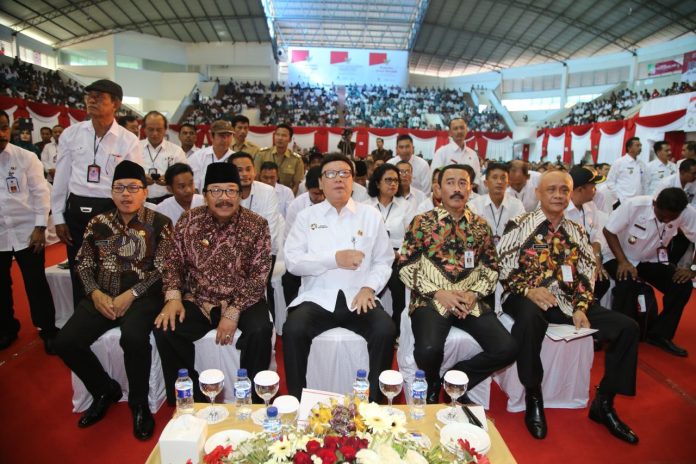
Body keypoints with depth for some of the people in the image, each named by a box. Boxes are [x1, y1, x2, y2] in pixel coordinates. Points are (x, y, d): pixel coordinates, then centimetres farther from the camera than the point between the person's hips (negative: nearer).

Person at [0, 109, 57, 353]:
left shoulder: (26, 157, -3)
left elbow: (40, 192, -2)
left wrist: (40, 227, -7)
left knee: (36, 284, 3)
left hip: (27, 232, -2)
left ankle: (48, 330, 18)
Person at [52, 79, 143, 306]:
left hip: (111, 212, -3)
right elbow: (61, 178, 8)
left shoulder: (129, 141, -5)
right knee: (79, 276, 12)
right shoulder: (71, 133, 4)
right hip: (76, 211, 3)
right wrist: (59, 218, 5)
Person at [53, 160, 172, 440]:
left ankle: (139, 403, -4)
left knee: (133, 338, -32)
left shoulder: (159, 223, -3)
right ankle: (105, 390, 15)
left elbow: (163, 269, -7)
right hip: (103, 296, 5)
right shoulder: (98, 223, 10)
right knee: (66, 342, -13)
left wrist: (131, 295, -15)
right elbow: (84, 264, 12)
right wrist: (95, 293, -6)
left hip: (142, 297, -5)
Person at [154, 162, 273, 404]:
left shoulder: (257, 225, -7)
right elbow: (174, 262, 6)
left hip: (241, 301, -2)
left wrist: (233, 312, -19)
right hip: (197, 301, 3)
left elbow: (258, 275, -11)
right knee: (165, 329, -21)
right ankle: (190, 397, 2)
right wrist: (173, 297, -12)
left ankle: (251, 400, -3)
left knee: (260, 330, -29)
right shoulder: (188, 220, 2)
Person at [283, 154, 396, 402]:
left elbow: (383, 261, 10)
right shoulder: (306, 216, 10)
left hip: (359, 298, 1)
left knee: (385, 331, -26)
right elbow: (292, 261, -1)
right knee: (293, 330, -28)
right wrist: (335, 258, -12)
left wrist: (369, 287, -8)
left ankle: (375, 400, -5)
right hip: (318, 297, 0)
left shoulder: (371, 216, 12)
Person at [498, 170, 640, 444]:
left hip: (567, 301, 6)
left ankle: (603, 404, 8)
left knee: (628, 328, -8)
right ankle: (533, 398, -18)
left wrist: (580, 308, -5)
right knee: (530, 317, -41)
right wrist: (529, 290, -21)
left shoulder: (577, 233, 16)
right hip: (527, 298, -5)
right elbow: (504, 266, -6)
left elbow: (586, 275, 11)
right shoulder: (520, 225, 1)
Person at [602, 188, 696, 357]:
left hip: (652, 260, 4)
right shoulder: (634, 205, -29)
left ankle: (660, 335, 3)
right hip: (620, 257, -4)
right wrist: (623, 262, -28)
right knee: (627, 283, -32)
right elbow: (608, 231, -20)